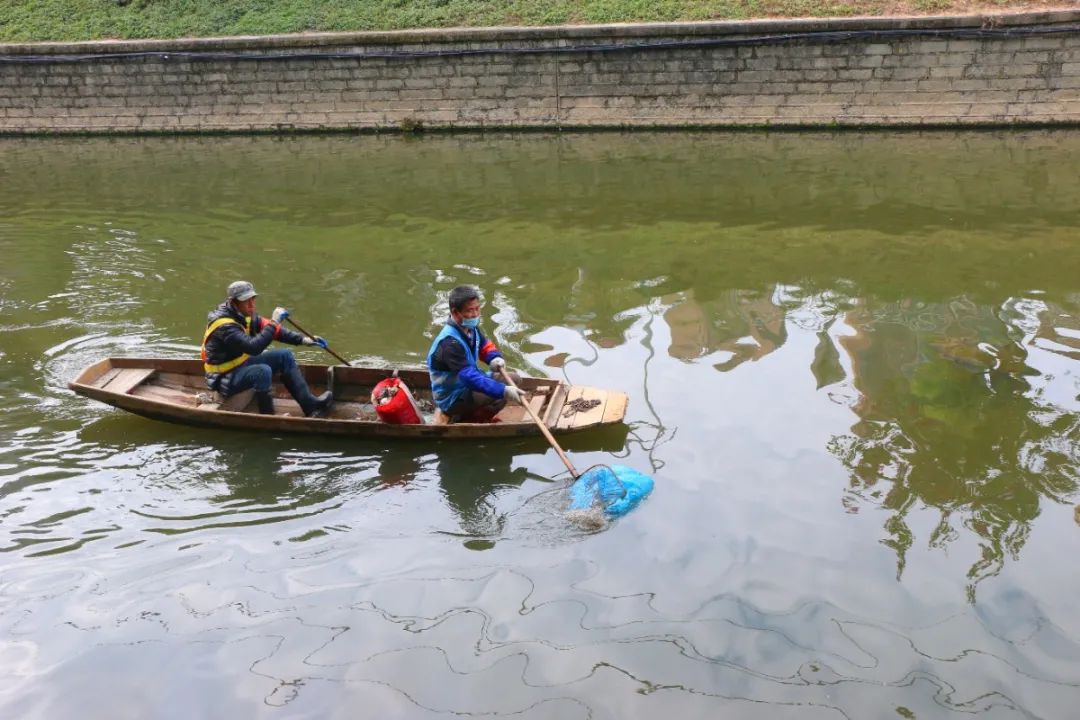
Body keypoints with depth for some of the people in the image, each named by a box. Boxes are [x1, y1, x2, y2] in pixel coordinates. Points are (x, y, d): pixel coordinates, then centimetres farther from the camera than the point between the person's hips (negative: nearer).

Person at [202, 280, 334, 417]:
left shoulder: (245, 315, -1)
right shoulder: (224, 326, -28)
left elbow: (274, 330, 4)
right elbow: (253, 347, -40)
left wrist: (302, 340, -5)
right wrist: (273, 322, -36)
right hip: (225, 378, -9)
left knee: (285, 356, 1)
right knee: (263, 371, -35)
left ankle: (310, 404, -2)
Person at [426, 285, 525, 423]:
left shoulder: (470, 327, -3)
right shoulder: (450, 342, -31)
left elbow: (484, 345, 16)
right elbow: (469, 376, -39)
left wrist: (495, 358, -9)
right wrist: (503, 390, -46)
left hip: (466, 386, 9)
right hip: (451, 397, -9)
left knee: (513, 379, 7)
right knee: (499, 398, -27)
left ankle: (469, 413, 5)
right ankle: (460, 421, -6)